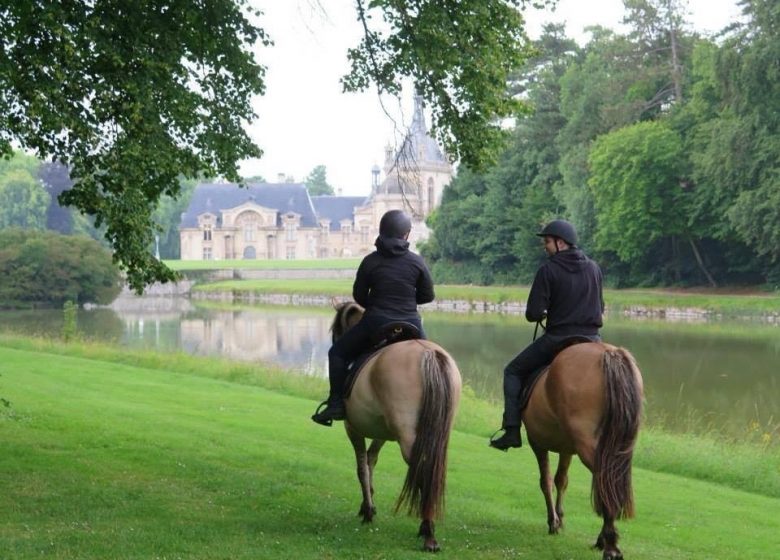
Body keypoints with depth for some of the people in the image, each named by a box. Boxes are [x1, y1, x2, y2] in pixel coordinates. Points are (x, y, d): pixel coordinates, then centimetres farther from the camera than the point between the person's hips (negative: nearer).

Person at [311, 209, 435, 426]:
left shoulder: (370, 261, -2)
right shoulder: (417, 262, -1)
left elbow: (359, 296, 5)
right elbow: (427, 296, 6)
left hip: (375, 323, -1)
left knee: (338, 352, 16)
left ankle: (336, 404, 6)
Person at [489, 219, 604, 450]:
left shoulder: (548, 270, -9)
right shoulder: (594, 268, 8)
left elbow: (533, 314, -12)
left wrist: (541, 314, 10)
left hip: (557, 339, -4)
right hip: (592, 340, 5)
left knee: (513, 371, 13)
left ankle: (512, 430, 3)